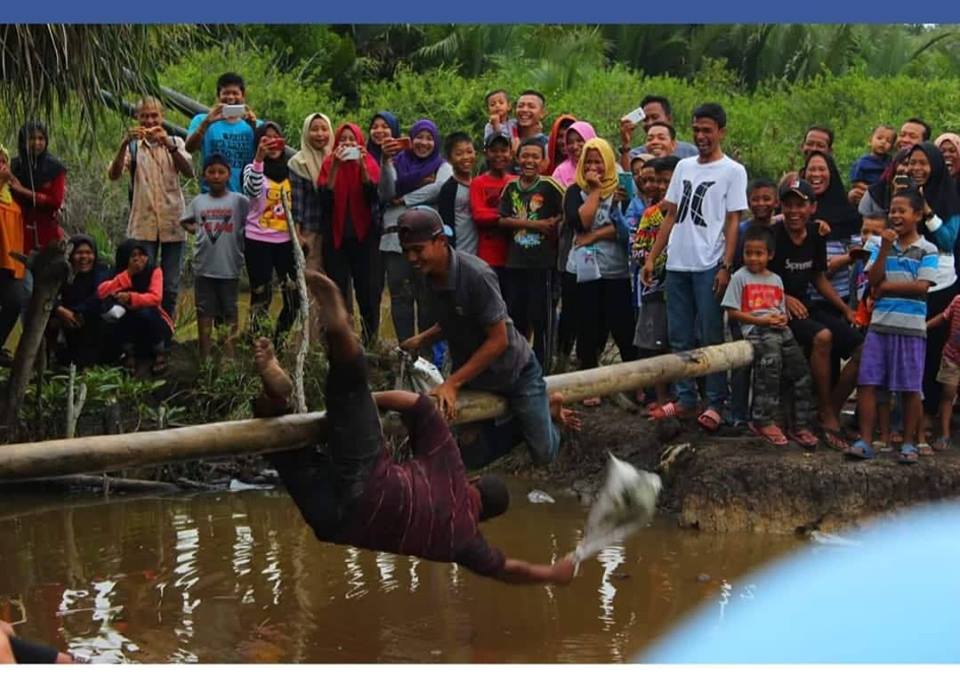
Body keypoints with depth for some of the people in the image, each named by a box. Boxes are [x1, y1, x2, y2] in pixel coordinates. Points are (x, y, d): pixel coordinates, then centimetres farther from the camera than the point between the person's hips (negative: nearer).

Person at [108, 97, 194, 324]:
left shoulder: (175, 142, 7)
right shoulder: (133, 146, 5)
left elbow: (189, 172, -11)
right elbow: (114, 174, -11)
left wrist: (168, 145, -24)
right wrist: (124, 143, -24)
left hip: (172, 224, 1)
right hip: (143, 226, -1)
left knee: (171, 287, 5)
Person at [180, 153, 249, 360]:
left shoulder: (239, 200, -5)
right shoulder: (198, 201, 6)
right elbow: (185, 221, 20)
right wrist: (196, 229, 5)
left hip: (229, 267, -3)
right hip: (203, 267, 3)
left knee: (230, 312, 7)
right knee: (204, 312, 8)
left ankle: (230, 356, 14)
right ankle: (204, 358, 15)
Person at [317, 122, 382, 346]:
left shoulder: (369, 164, 3)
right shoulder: (329, 164, 3)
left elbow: (373, 195, -12)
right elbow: (325, 198, -11)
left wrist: (361, 166, -22)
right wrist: (335, 166, -19)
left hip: (363, 237, 0)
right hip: (336, 237, 0)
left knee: (368, 293, -2)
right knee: (337, 293, -2)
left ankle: (370, 341, 7)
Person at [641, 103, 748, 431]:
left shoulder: (733, 171, 0)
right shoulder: (684, 166, 15)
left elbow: (732, 222, -4)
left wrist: (725, 266, -12)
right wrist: (652, 257, 11)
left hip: (708, 266, -5)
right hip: (677, 264, 5)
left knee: (711, 337, -3)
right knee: (679, 336, 8)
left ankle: (715, 403, 2)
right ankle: (685, 398, 17)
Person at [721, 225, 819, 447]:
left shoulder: (776, 280, 22)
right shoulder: (740, 277, 6)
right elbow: (732, 312, -1)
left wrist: (782, 318, -3)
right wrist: (761, 320, -11)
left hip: (780, 329, 6)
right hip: (755, 329, -6)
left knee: (800, 370, -7)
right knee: (770, 362, -30)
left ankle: (801, 425, 1)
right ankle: (764, 420, -22)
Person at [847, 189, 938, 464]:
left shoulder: (927, 250, 0)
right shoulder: (882, 246, 11)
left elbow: (921, 286, -11)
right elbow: (873, 280, -1)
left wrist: (886, 286, -6)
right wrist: (885, 249, -8)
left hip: (911, 329, -3)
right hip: (880, 325, 3)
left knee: (910, 388, 3)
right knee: (866, 383, -2)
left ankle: (908, 443, 14)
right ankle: (865, 441, 3)